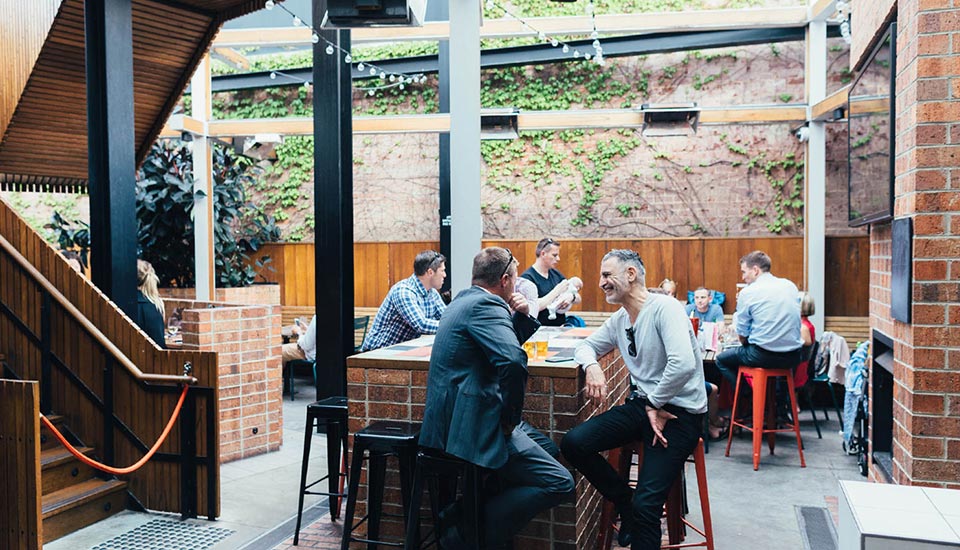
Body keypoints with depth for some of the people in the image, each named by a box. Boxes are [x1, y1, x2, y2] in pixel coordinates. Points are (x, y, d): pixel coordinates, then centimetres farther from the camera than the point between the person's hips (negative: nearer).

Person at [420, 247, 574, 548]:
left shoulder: (465, 299, 16)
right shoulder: (486, 304, -15)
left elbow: (504, 342, 27)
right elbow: (513, 360, -31)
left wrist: (521, 316, 9)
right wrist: (510, 416, -17)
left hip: (448, 421, 10)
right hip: (473, 427, -10)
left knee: (542, 440, 25)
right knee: (559, 483, -10)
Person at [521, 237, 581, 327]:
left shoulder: (556, 274, 14)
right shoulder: (528, 277, -7)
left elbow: (578, 298, 17)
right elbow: (535, 307, -19)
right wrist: (557, 291, -13)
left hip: (560, 326, 7)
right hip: (541, 329, -7)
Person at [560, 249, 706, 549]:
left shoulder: (665, 308, -15)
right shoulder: (619, 319, 10)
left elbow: (683, 364, -28)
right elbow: (586, 345, 21)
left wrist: (655, 405, -15)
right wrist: (591, 366, -3)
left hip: (678, 411, -7)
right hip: (642, 404, 8)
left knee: (646, 505, -20)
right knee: (573, 444, -10)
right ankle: (626, 506, 10)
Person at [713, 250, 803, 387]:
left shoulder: (747, 293, -8)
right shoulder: (790, 286, 8)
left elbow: (742, 336, -4)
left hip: (764, 356, -6)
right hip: (792, 358, 6)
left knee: (721, 360, 17)